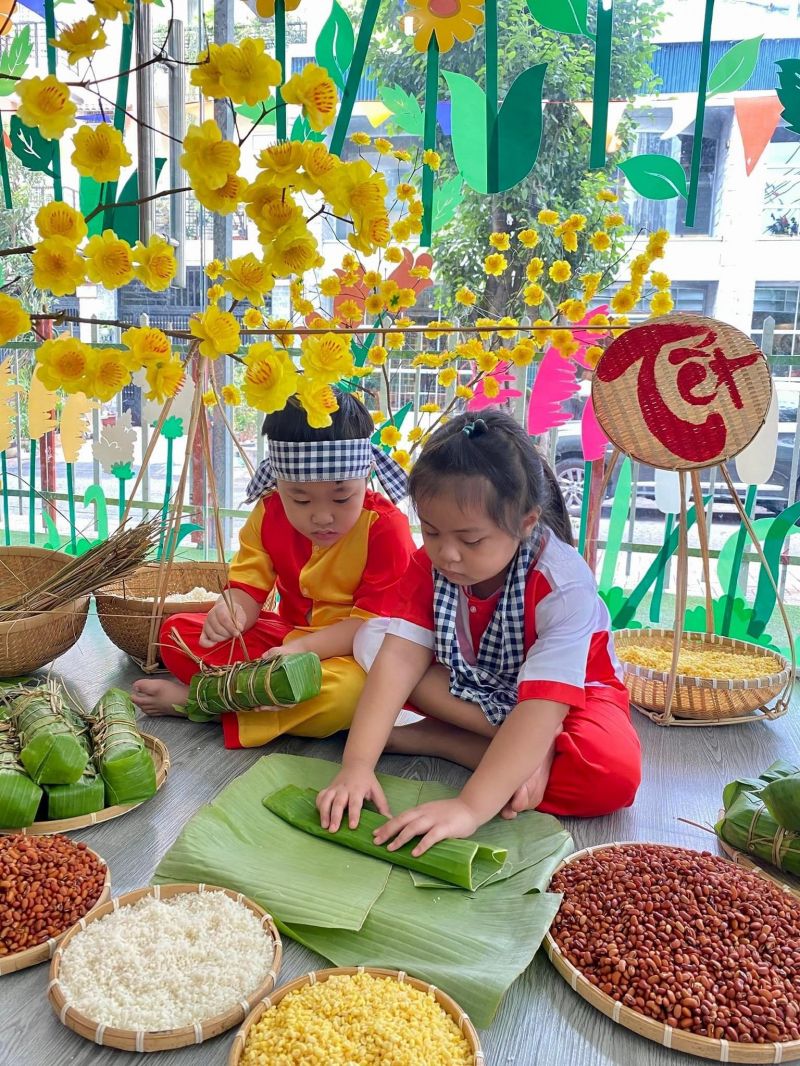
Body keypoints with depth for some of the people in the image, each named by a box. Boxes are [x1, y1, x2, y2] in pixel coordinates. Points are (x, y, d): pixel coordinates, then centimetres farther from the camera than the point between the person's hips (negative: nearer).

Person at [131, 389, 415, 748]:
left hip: (351, 652, -4)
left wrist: (303, 648, -35)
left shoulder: (387, 528, -19)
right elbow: (247, 589, -6)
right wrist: (230, 612, -31)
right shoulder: (269, 514, -4)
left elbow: (375, 623, -21)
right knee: (177, 632, -9)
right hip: (286, 636, 4)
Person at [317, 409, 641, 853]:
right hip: (471, 689, 4)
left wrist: (470, 808, -48)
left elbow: (542, 704, -40)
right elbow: (401, 658, -27)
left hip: (571, 695, -3)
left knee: (615, 773, -36)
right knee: (373, 637, -17)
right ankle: (528, 749, -19)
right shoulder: (429, 566, -19)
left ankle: (434, 738, -20)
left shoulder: (564, 586, -34)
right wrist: (357, 763, -38)